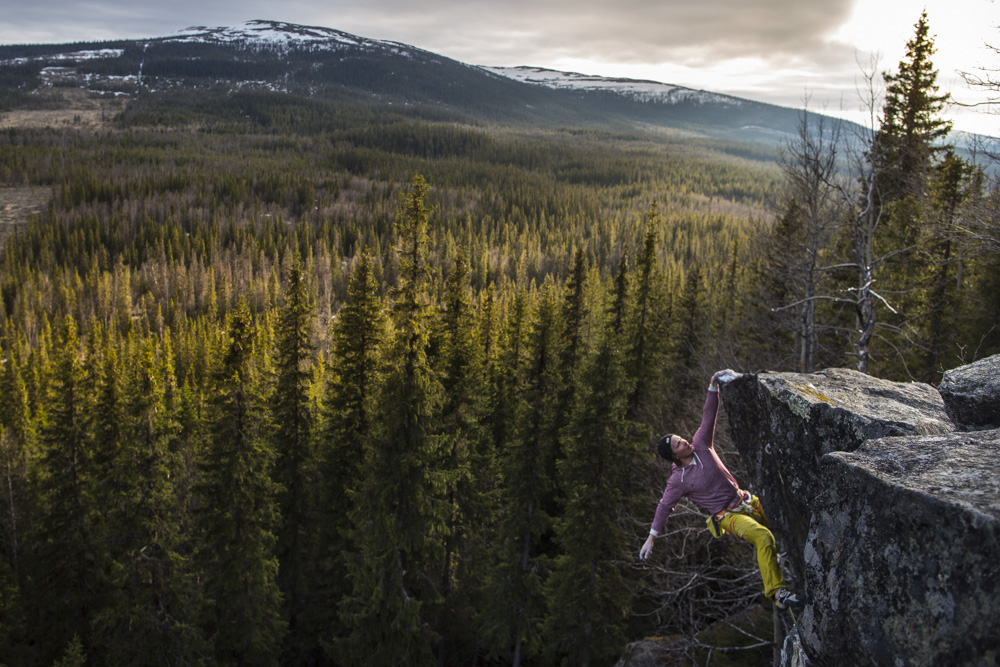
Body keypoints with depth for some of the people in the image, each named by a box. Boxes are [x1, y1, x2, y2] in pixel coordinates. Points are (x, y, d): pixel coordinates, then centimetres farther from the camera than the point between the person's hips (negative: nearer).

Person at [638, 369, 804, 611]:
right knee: (764, 537, -30)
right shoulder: (678, 480, -10)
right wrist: (651, 537, -4)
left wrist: (713, 386, -12)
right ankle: (777, 591, -31)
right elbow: (664, 507, -4)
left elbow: (708, 417, 0)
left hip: (747, 501, 8)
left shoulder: (701, 444, 1)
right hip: (728, 517, -7)